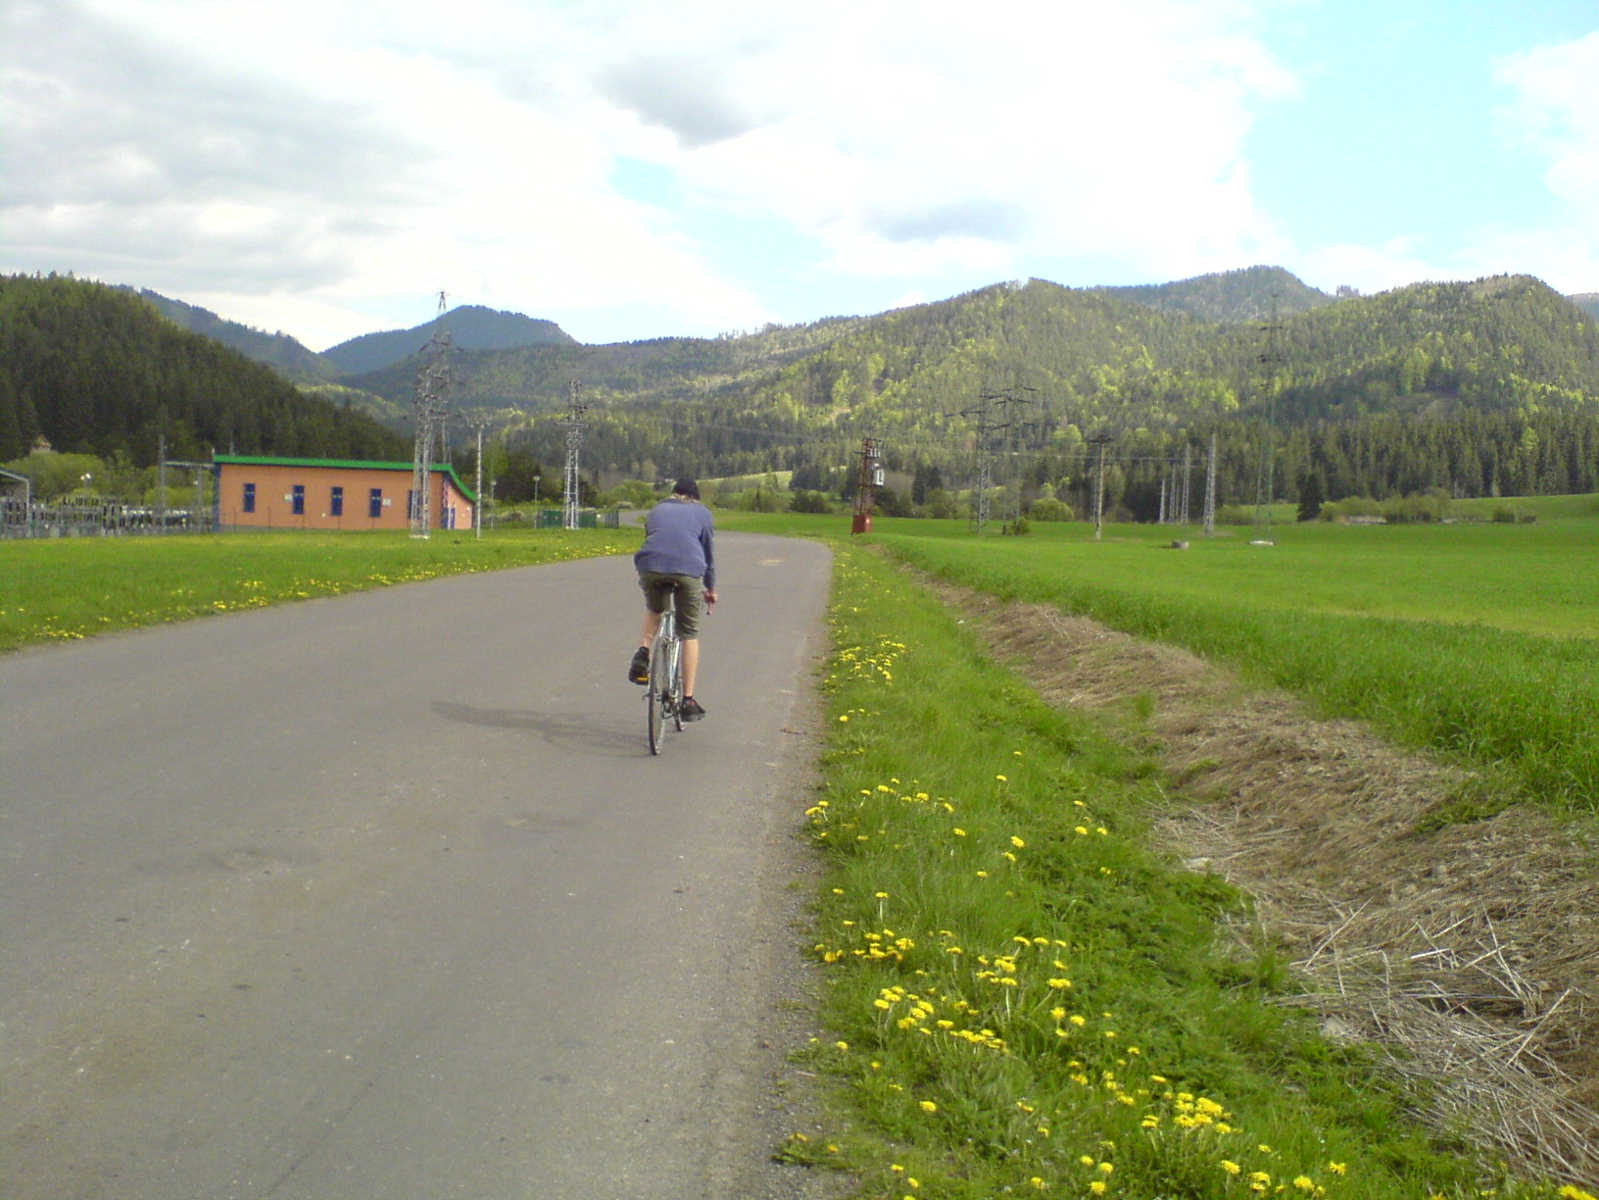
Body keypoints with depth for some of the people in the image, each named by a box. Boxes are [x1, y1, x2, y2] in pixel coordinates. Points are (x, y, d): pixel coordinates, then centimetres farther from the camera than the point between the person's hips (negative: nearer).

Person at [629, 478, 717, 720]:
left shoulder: (657, 510, 29)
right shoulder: (702, 513, 23)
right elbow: (709, 552, 25)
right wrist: (711, 589, 35)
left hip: (650, 567, 2)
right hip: (688, 570, -2)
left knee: (654, 609, 34)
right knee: (689, 635, 9)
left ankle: (643, 651, 7)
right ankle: (688, 700, 8)